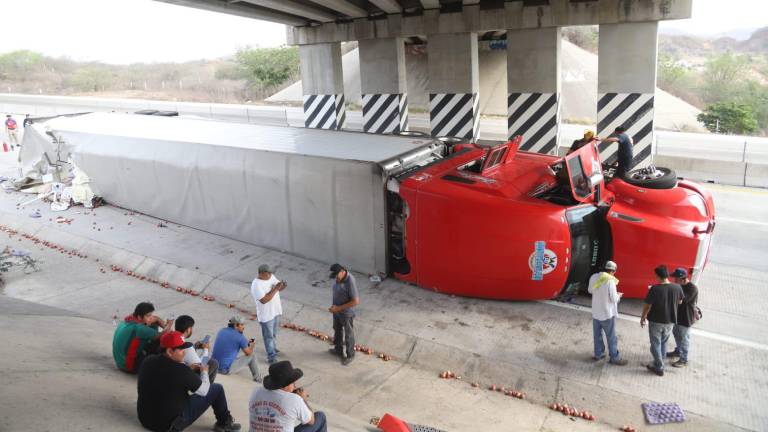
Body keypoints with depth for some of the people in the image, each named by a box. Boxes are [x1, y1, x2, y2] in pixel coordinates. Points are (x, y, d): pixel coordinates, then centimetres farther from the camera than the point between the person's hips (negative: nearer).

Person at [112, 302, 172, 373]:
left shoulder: (129, 319, -2)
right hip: (130, 366, -10)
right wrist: (169, 325, -8)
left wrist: (166, 326, -4)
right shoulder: (138, 328, -30)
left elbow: (156, 319, 10)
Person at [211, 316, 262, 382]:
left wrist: (246, 343, 24)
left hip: (214, 367, 7)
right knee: (252, 356, 10)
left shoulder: (222, 331, 5)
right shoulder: (240, 337, -13)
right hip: (227, 370, -7)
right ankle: (257, 378, 28)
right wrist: (252, 344, 21)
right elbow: (248, 353, 1)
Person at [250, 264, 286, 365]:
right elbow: (264, 300, -32)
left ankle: (274, 349, 46)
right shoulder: (256, 285, -28)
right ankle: (271, 357, 21)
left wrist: (282, 286, -16)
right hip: (266, 315, -7)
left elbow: (278, 287, 8)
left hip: (276, 311, 8)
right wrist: (275, 289, -32)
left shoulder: (271, 277, -4)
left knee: (274, 333, 26)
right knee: (268, 336, 8)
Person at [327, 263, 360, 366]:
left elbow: (356, 301, -30)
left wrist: (339, 308, -26)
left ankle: (350, 355, 34)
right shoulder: (337, 278, -9)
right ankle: (338, 350, 49)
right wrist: (334, 306, 4)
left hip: (347, 313, -7)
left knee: (348, 335, 13)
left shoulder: (350, 282, -32)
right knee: (337, 330, 26)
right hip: (337, 311, 7)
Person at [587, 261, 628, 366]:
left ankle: (598, 354, 30)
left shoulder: (594, 277, -6)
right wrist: (618, 295, 2)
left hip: (596, 311, 6)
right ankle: (614, 358, 20)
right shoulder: (610, 281, -25)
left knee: (597, 334, 18)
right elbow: (613, 299, -19)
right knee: (611, 337, 8)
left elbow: (590, 290, 11)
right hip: (607, 313, -6)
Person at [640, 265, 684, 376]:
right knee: (664, 343, 23)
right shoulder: (677, 287, -11)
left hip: (656, 321, -4)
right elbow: (680, 302, 8)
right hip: (670, 321, 5)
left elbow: (647, 305, -15)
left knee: (656, 344, 10)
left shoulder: (654, 289, -23)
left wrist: (643, 317, 0)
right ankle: (660, 363, 36)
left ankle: (659, 368, 17)